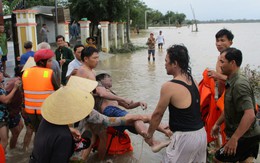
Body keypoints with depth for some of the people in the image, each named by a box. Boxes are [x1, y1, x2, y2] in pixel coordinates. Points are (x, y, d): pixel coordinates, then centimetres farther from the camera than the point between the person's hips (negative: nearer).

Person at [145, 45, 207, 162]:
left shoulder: (169, 86, -17)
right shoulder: (192, 81, 4)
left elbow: (158, 114, -7)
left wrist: (149, 134, 8)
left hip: (185, 137, -7)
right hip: (201, 133, 8)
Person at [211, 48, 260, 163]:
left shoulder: (239, 84, -24)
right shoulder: (232, 82, 6)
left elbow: (250, 115, -32)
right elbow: (229, 109, 19)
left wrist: (234, 139, -30)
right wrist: (217, 124, 22)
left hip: (245, 137, -9)